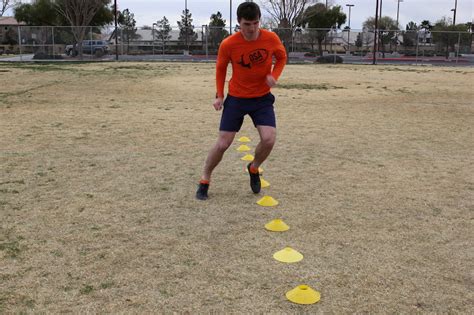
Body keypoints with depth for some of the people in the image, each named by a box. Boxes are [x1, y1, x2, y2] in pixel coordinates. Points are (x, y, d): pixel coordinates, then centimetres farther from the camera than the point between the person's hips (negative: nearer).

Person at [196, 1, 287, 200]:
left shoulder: (271, 39, -15)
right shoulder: (228, 44, -17)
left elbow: (282, 57, 5)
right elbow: (221, 68, 2)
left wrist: (274, 75, -13)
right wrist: (219, 95, -5)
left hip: (262, 98, 1)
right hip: (236, 98, -1)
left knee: (269, 140, -16)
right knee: (223, 144, -1)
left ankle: (254, 168, 17)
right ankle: (204, 181, 21)